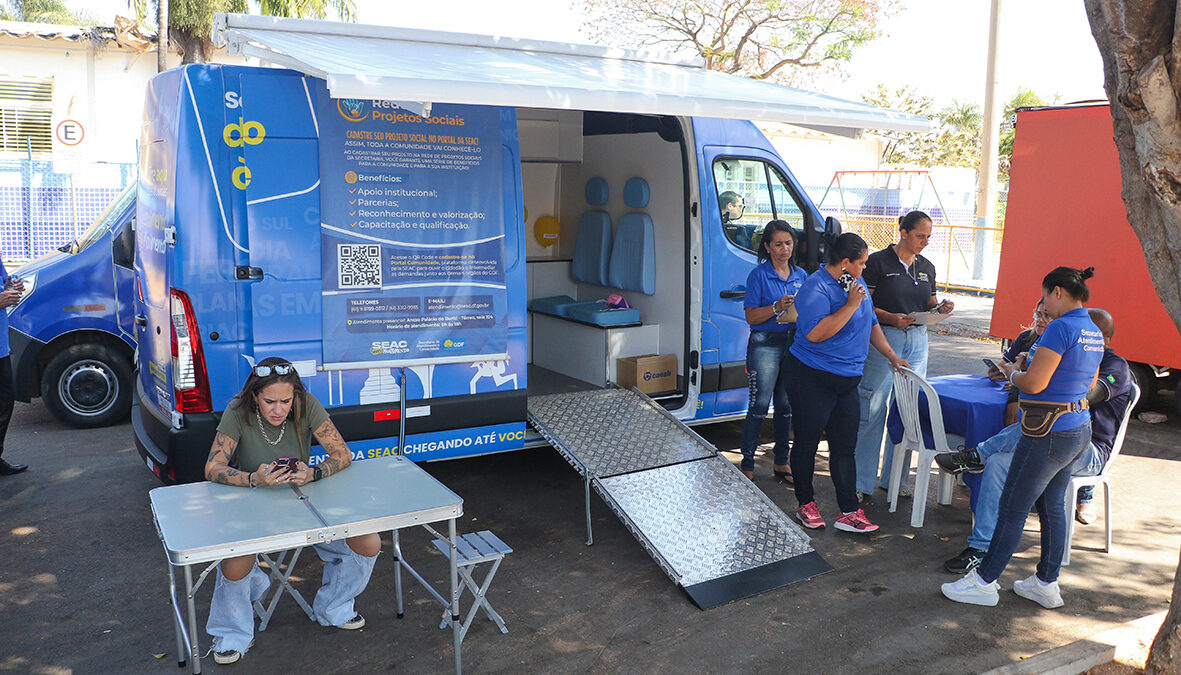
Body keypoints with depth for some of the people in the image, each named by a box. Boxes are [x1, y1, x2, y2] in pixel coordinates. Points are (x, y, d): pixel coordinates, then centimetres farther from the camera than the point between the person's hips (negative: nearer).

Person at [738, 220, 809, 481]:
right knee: (759, 405, -4)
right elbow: (751, 317, -8)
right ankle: (747, 465, 6)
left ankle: (782, 462, 23)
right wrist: (777, 307, -22)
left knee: (786, 406, 12)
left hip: (794, 343, 5)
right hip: (765, 345, -5)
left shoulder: (801, 275, 11)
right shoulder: (759, 275, -4)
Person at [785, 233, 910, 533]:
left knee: (844, 447, 7)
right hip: (813, 378, -8)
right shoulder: (816, 288, -16)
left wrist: (892, 355, 19)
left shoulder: (857, 284, 12)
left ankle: (849, 512, 10)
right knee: (807, 442, 6)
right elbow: (815, 333, -29)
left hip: (847, 381, 8)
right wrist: (851, 305, -24)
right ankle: (806, 504, 21)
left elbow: (871, 323, 24)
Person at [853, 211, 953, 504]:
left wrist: (940, 308, 0)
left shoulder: (927, 267, 15)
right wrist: (891, 318, -20)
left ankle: (894, 479, 18)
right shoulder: (879, 262, -4)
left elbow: (929, 304, 22)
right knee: (872, 410, -7)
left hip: (918, 340, 6)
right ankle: (862, 484, 0)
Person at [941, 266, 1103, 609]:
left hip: (1049, 433, -9)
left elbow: (1034, 383, -23)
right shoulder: (1094, 333, 10)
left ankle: (984, 581, 11)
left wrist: (1013, 373, -1)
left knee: (1012, 509, 1)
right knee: (1051, 507, 18)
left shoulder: (1061, 328, -19)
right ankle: (1047, 583, 28)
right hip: (1079, 429, 9)